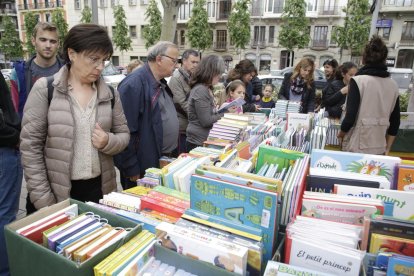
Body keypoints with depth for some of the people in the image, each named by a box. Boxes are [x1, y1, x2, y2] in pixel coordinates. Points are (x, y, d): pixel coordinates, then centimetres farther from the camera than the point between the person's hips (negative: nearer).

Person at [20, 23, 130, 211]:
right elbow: (30, 146, -7)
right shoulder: (44, 90, -7)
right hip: (58, 193, -2)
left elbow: (123, 135, 8)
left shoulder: (109, 93, 1)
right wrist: (43, 199, -10)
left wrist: (109, 141, -15)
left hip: (100, 188, 3)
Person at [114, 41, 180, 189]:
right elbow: (127, 130, -24)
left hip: (165, 160, 9)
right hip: (143, 166, -9)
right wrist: (132, 169, -21)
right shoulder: (133, 84, -20)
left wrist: (171, 153, 16)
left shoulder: (161, 83, 10)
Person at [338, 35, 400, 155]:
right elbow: (395, 121, 8)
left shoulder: (358, 80, -12)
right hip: (379, 148, 5)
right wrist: (387, 148, 16)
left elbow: (350, 116, -16)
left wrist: (341, 133, 3)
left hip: (357, 146, -5)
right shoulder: (393, 85, 4)